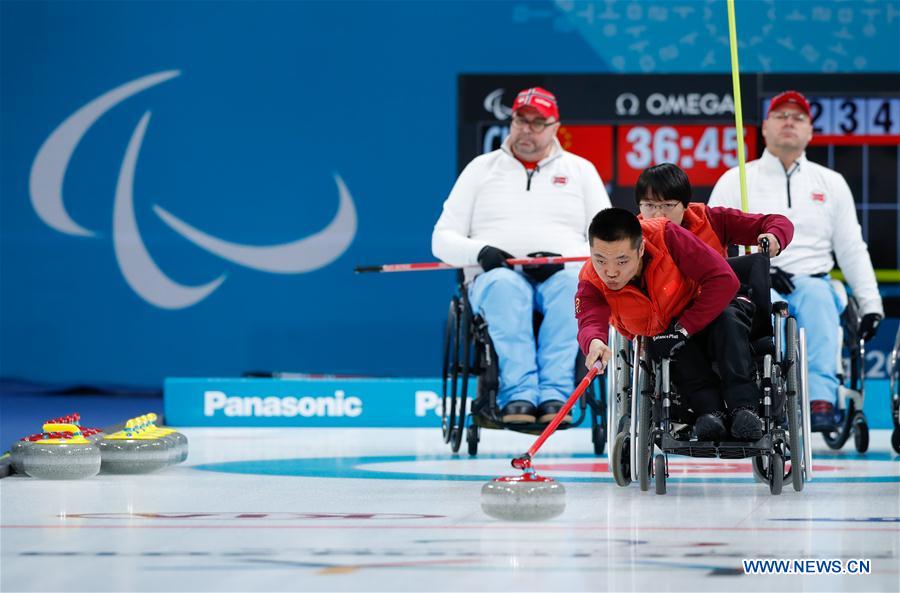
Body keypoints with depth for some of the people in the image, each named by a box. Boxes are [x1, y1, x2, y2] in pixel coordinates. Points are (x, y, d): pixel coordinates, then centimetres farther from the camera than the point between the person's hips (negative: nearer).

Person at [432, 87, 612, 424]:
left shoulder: (580, 169, 19)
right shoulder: (482, 168, 19)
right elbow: (442, 240, 14)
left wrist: (562, 258, -11)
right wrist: (480, 252, -9)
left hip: (562, 275, 0)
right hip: (496, 275, 0)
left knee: (573, 284, -37)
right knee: (505, 286, -38)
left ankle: (554, 395, -48)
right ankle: (518, 395, -50)